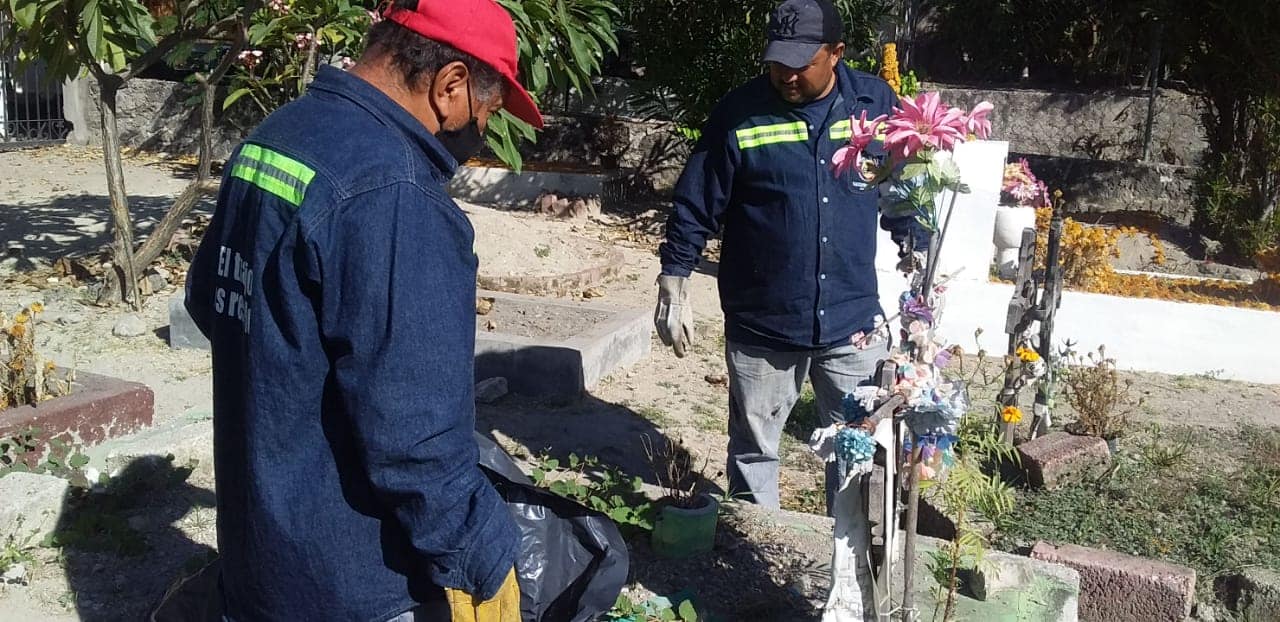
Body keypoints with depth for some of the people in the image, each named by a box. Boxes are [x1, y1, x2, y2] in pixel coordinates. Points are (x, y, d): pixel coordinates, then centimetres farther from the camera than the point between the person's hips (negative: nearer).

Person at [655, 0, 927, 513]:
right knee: (753, 449, 14)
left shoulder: (877, 104, -1)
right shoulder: (739, 114, -9)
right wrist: (674, 286, -5)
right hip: (761, 325, -1)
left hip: (853, 321, 2)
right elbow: (695, 207, -4)